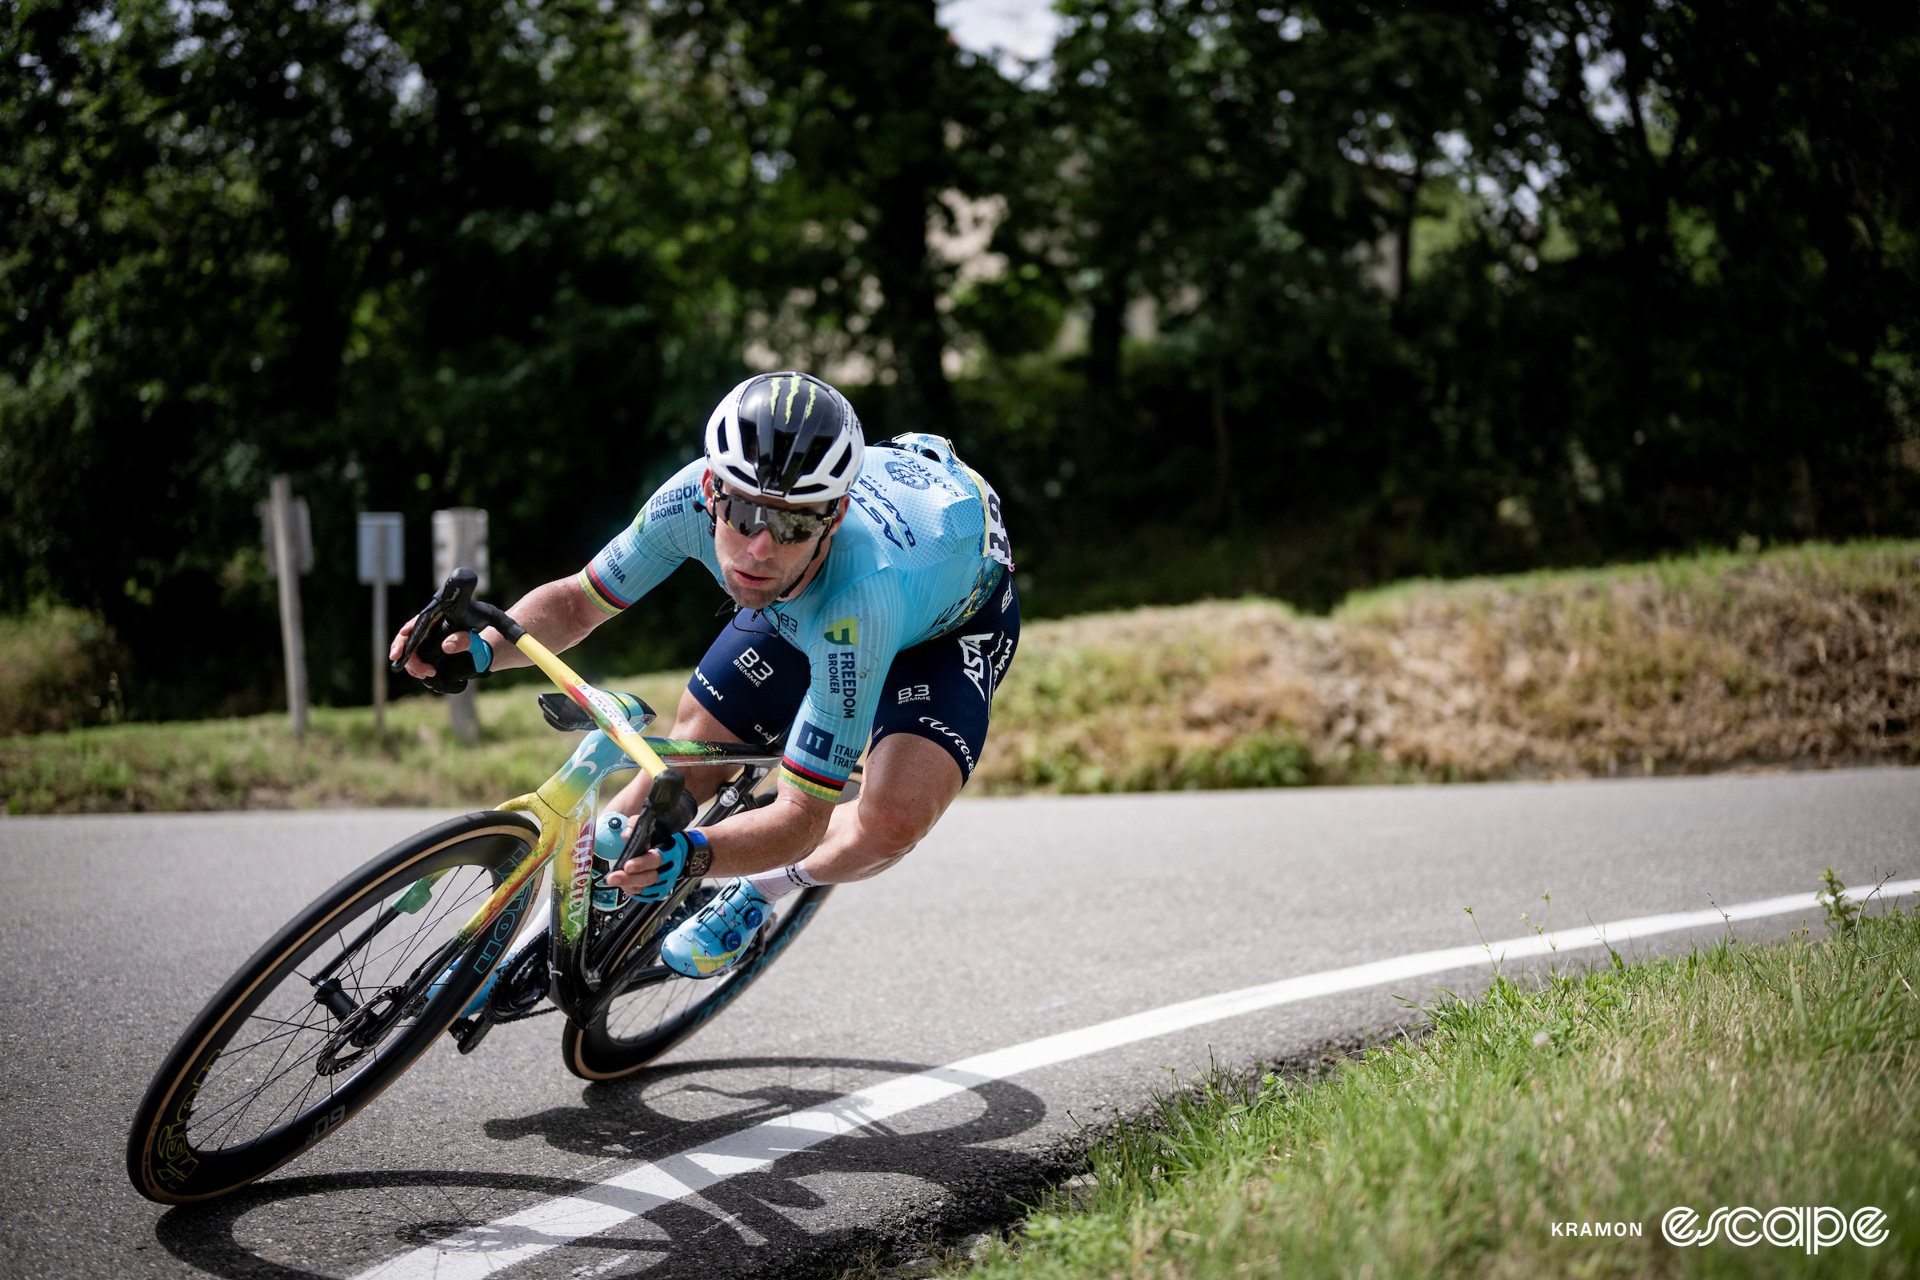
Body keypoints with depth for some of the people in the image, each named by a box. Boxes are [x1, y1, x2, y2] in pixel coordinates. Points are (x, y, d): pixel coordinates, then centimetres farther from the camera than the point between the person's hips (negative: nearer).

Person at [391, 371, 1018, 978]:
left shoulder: (859, 594, -46)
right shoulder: (695, 494, -34)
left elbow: (801, 817, -39)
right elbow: (579, 600, -15)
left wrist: (692, 855, -57)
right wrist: (479, 648, -34)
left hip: (956, 609, -4)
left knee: (892, 821, -27)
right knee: (686, 767, 0)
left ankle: (758, 889, 6)